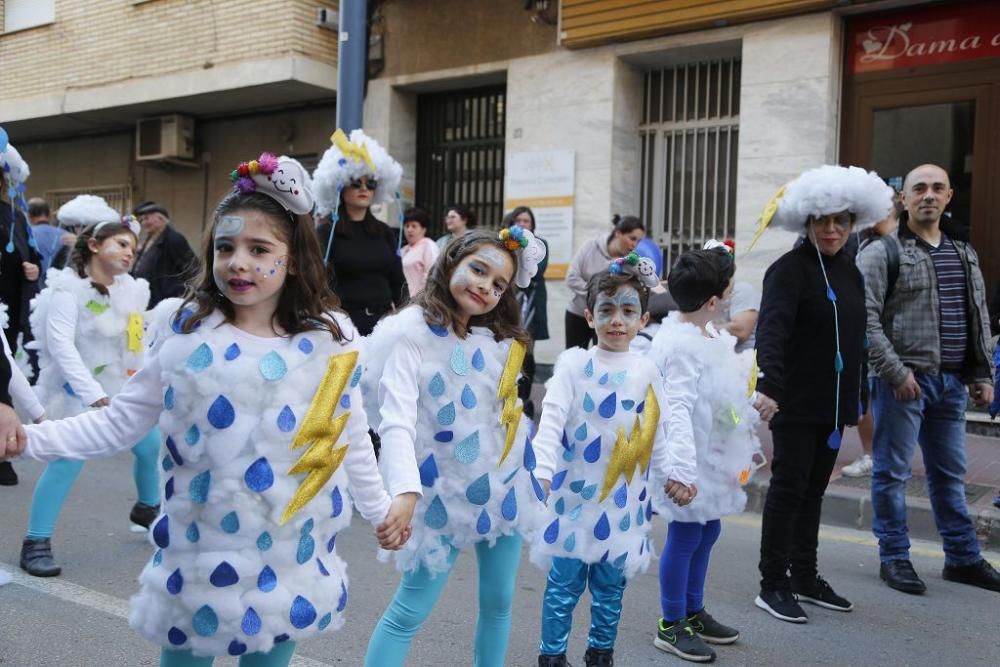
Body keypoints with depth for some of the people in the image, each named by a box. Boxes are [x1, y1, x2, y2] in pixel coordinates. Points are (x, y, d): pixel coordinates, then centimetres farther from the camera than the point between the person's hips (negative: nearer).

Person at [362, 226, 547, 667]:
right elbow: (397, 421, -26)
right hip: (447, 491, -6)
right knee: (409, 611, 0)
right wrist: (404, 492, -39)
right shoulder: (413, 331, -16)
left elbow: (511, 410, 11)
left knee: (498, 601, 18)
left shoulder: (499, 337, 3)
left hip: (503, 484, 6)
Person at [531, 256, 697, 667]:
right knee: (564, 583, 4)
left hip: (625, 501, 3)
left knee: (610, 588, 14)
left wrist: (673, 474, 6)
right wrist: (541, 469, -26)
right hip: (576, 495, -3)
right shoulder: (574, 364, -6)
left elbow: (656, 435, 13)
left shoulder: (647, 373, 6)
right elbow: (552, 421, -15)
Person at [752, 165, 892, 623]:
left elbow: (855, 337, 18)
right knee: (789, 488, -2)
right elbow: (772, 329, -27)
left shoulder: (849, 271, 12)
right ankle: (772, 585, 7)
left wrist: (856, 398, 16)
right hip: (794, 403, -7)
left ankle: (805, 577, 25)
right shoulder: (790, 269, -13)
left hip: (833, 403, 7)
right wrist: (770, 385, -41)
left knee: (813, 490, 14)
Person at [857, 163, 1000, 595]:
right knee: (892, 472, 3)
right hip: (904, 379, -6)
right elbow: (865, 319, -13)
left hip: (952, 382, 6)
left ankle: (963, 557, 27)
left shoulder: (964, 254, 15)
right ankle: (894, 558, 15)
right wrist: (895, 372, -17)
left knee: (950, 474, 16)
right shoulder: (882, 253, -6)